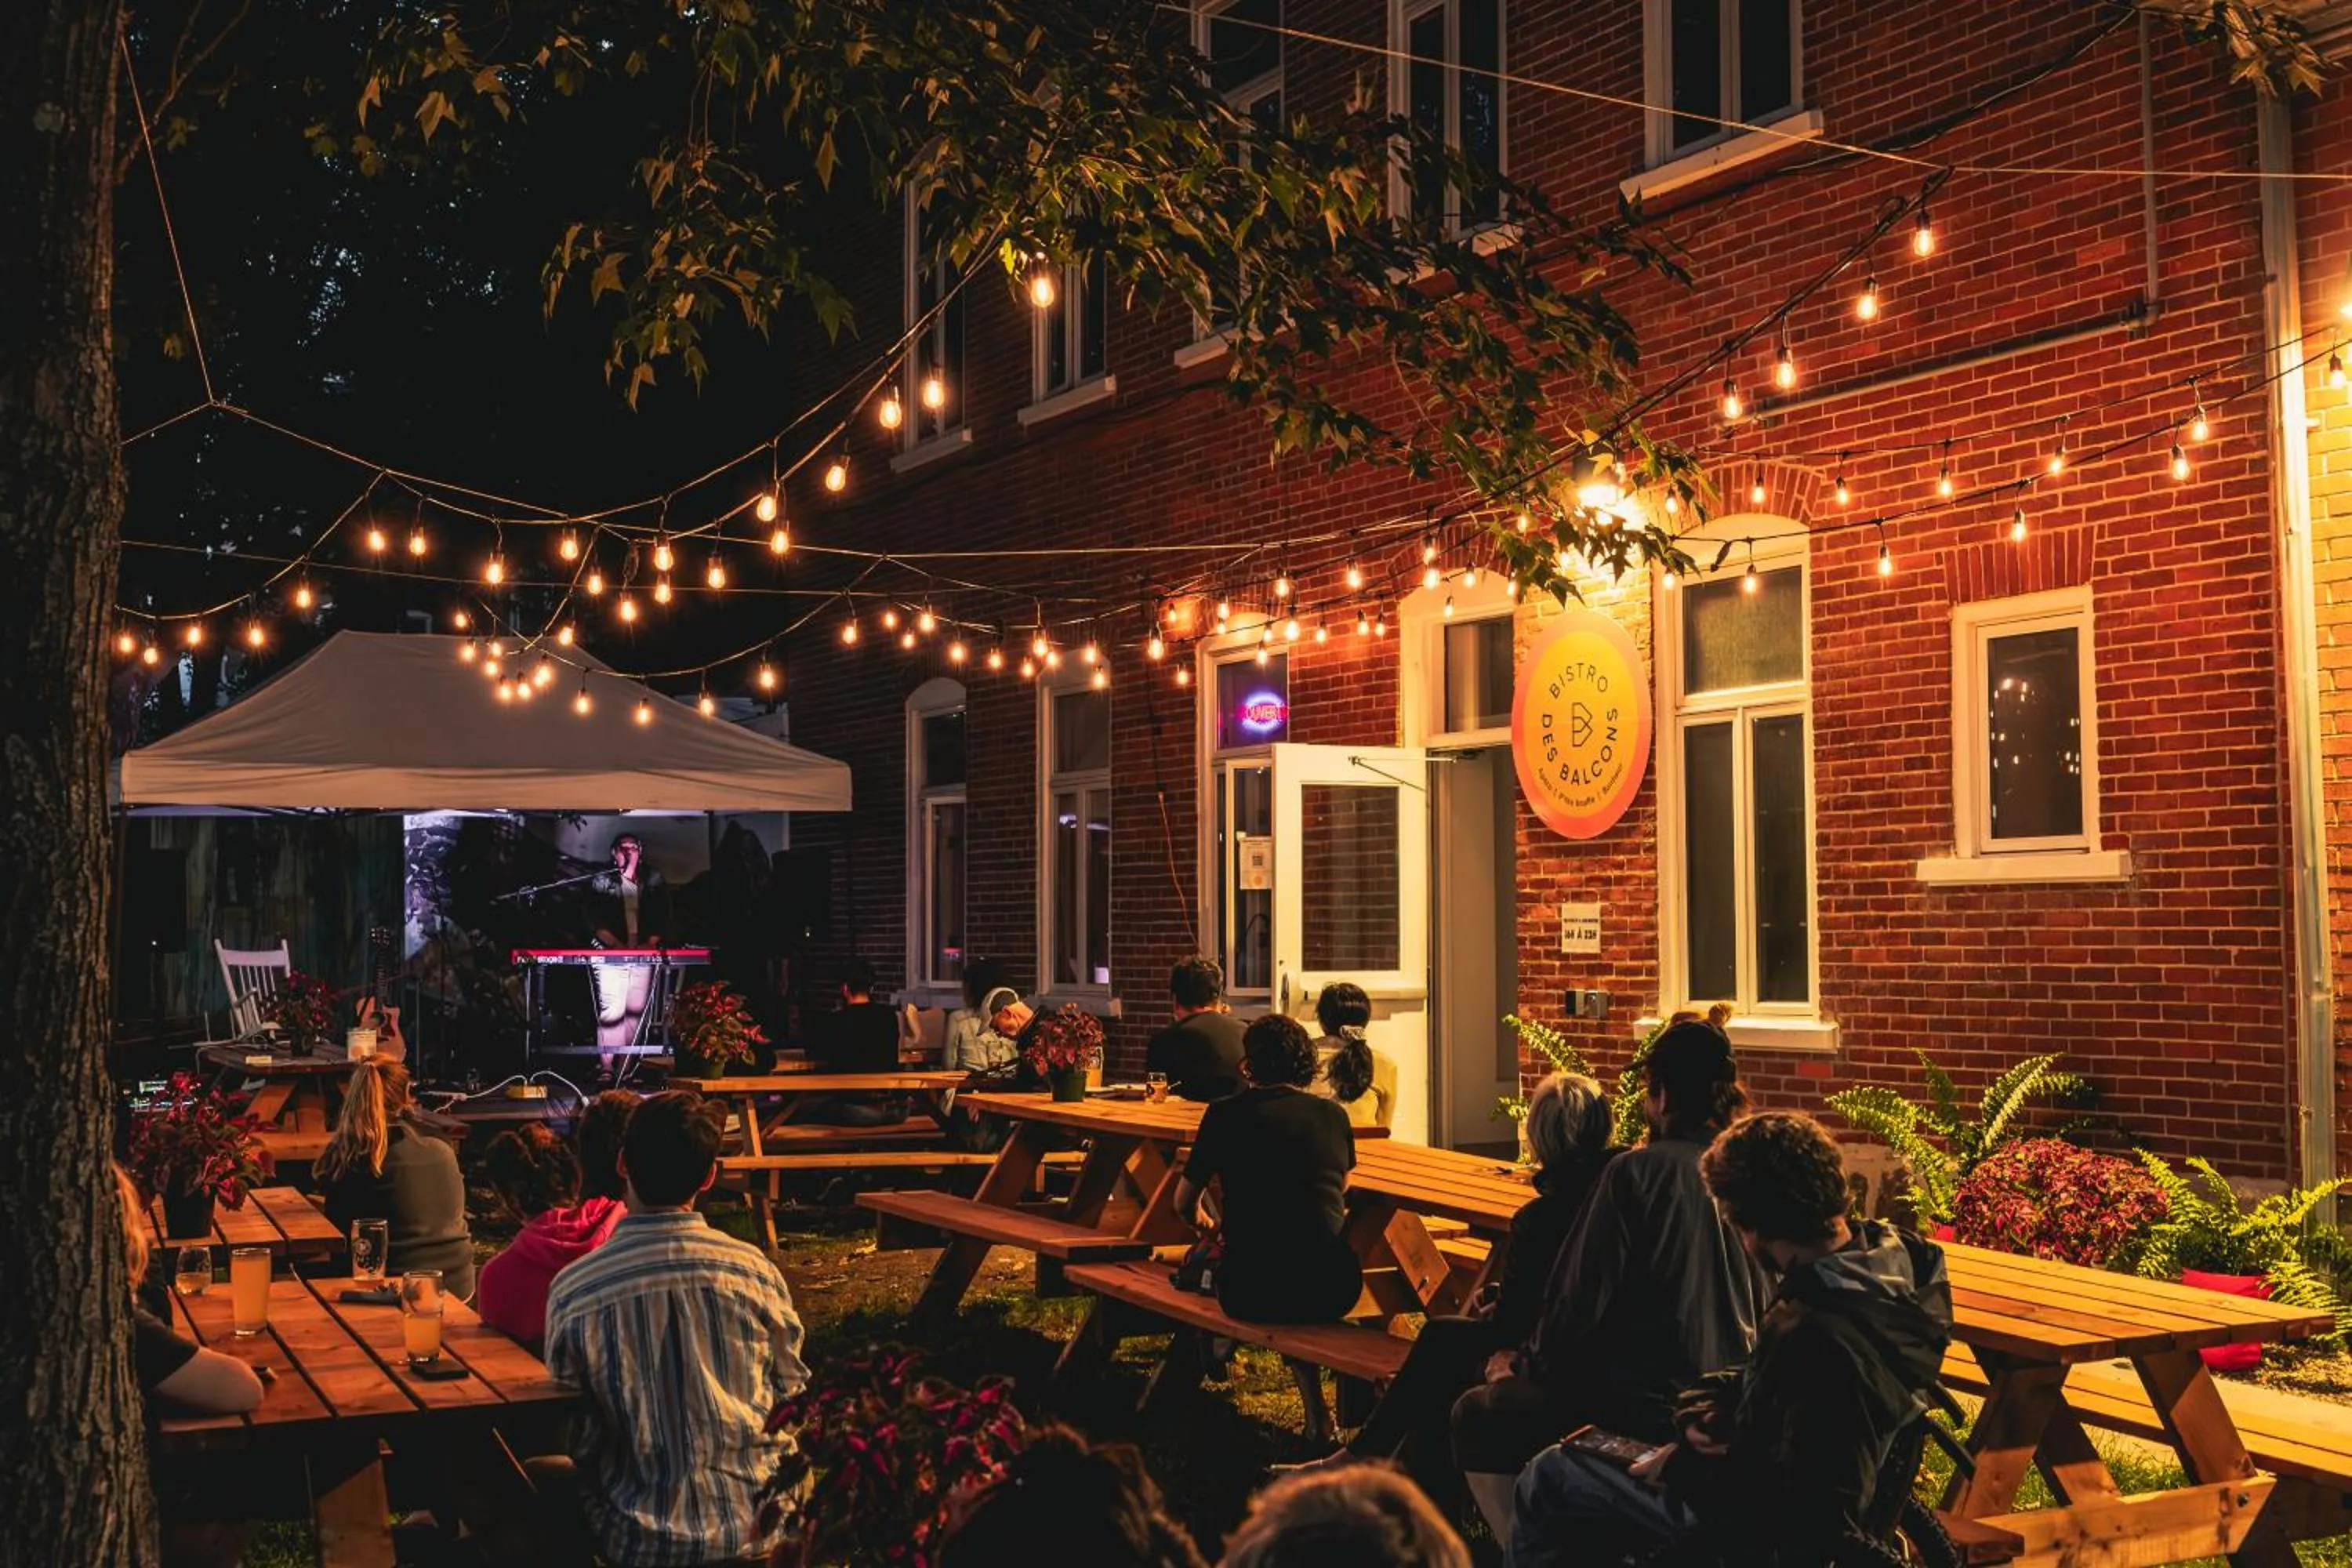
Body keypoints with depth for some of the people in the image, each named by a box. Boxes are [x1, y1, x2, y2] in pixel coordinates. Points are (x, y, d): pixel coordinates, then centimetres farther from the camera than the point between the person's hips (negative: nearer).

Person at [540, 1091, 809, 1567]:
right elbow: (793, 1398, 2)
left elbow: (583, 1443, -4)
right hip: (757, 1526, 2)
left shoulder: (572, 1290, -13)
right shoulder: (753, 1269, -11)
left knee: (533, 1479, 24)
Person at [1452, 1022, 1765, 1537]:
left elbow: (1581, 1297, -15)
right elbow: (1761, 1310, 14)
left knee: (1475, 1417, 12)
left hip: (1648, 1408, -7)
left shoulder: (1638, 1172, -15)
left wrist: (1523, 1366, 3)